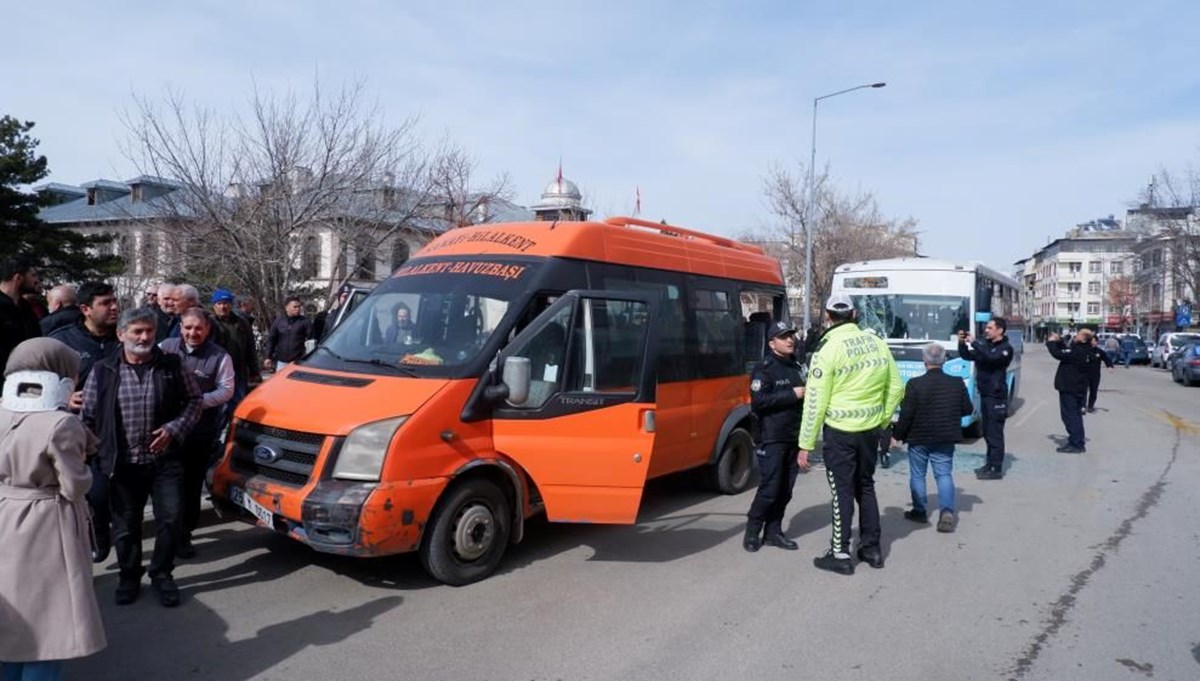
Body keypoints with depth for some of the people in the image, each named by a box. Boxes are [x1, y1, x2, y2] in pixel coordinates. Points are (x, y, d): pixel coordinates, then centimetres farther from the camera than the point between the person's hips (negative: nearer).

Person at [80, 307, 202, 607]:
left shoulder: (171, 366, -2)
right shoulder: (103, 371, -2)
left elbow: (194, 400, 4)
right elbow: (89, 416, 5)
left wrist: (174, 429, -9)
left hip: (165, 460, 0)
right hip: (124, 463, 0)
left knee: (170, 519, 0)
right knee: (125, 526, 11)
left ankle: (162, 574, 21)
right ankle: (129, 577, 31)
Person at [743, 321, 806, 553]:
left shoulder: (798, 367, 16)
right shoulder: (764, 369, -8)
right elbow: (758, 401, -21)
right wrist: (792, 395, -19)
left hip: (793, 438, 7)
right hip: (771, 440, -7)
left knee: (785, 490, 9)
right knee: (769, 489, -6)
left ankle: (773, 532, 19)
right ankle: (752, 532, 9)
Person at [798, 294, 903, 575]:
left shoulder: (829, 347, -14)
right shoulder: (877, 343, 4)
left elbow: (816, 401, -14)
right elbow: (896, 387, 10)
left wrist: (806, 444, -9)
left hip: (840, 431, -5)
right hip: (870, 428, 6)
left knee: (842, 491, 4)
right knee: (865, 486, 19)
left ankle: (841, 555, 12)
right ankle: (872, 548, 28)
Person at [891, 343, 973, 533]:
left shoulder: (915, 384, -17)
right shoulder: (957, 383, -5)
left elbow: (906, 415, -15)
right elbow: (968, 409, 4)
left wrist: (897, 433, -2)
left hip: (919, 438, -2)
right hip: (945, 439, 3)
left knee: (917, 475, 12)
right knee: (944, 474, 8)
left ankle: (920, 511, 19)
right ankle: (947, 511, -7)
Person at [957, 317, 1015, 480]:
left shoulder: (1005, 348, -11)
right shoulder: (985, 344, 10)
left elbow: (991, 357, -30)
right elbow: (968, 356, 14)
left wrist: (974, 342, -26)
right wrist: (962, 343, -3)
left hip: (996, 396, -8)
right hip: (984, 394, 8)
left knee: (995, 433, -5)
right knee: (987, 431, 15)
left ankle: (996, 469, -1)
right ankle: (990, 463, 25)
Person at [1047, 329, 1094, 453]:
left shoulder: (1077, 351, -23)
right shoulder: (1084, 351, 8)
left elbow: (1059, 354, -26)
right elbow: (1066, 352, 20)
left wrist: (1051, 342, -11)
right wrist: (1059, 341, 9)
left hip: (1070, 388, -10)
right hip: (1077, 388, 10)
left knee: (1070, 415, -6)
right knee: (1075, 414, 18)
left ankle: (1076, 444, -4)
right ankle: (1077, 442, 27)